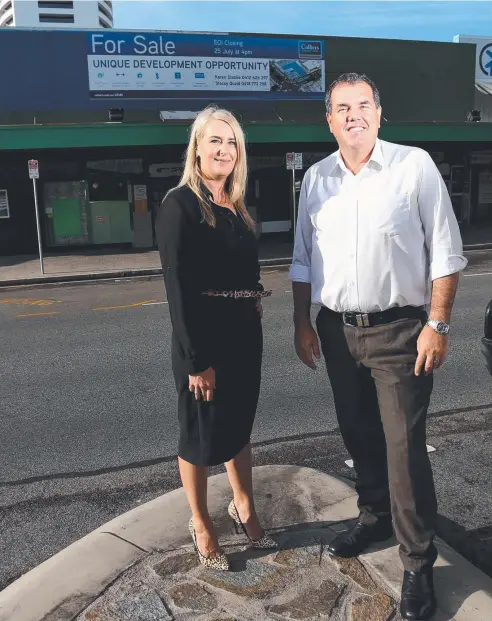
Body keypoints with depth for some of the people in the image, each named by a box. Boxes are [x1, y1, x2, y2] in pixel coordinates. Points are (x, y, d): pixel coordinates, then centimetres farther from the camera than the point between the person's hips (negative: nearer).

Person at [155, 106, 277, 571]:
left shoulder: (236, 207, 11)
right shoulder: (180, 205, -12)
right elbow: (178, 288, -17)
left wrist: (250, 330, 12)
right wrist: (196, 360, -20)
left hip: (245, 333, 7)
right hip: (204, 337, -7)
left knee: (239, 425, 20)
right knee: (201, 433, 9)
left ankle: (243, 508, 39)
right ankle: (201, 525, 30)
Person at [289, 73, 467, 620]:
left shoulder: (415, 166, -5)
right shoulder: (315, 178, 7)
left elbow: (445, 252, -6)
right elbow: (302, 260, 12)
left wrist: (437, 325, -11)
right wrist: (302, 324, 8)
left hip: (399, 329, -4)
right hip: (337, 330, 4)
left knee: (405, 446, -1)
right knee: (359, 436, 16)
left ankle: (418, 563, 15)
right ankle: (374, 517, 39)